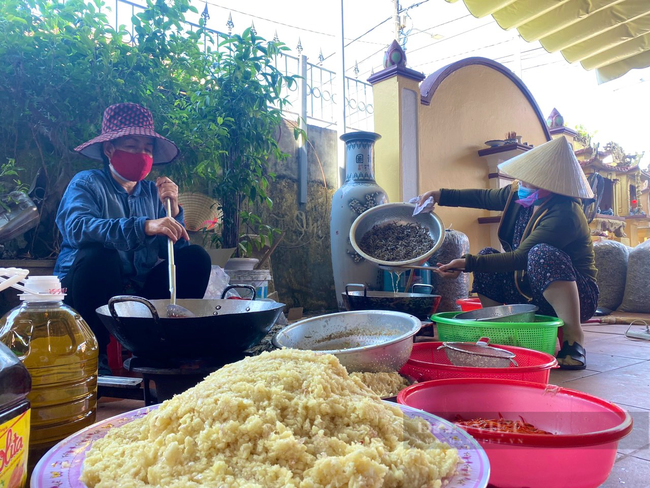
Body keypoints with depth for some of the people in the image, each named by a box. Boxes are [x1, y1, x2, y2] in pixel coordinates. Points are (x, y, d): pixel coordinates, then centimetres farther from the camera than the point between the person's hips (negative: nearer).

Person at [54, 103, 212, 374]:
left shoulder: (152, 192, 6)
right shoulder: (87, 183, -6)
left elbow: (175, 250, 1)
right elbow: (76, 226, -29)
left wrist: (172, 209, -16)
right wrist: (145, 226, -41)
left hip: (139, 290, 4)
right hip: (84, 291, -4)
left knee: (195, 257, -10)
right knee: (99, 255, -33)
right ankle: (96, 352, -17)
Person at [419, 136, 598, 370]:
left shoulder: (564, 215, -28)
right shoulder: (519, 194, -4)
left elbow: (520, 258, -30)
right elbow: (484, 197, 14)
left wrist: (468, 264, -32)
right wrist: (441, 195, 9)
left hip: (578, 295, -8)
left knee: (542, 254, -35)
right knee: (488, 255, -6)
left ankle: (573, 337, -25)